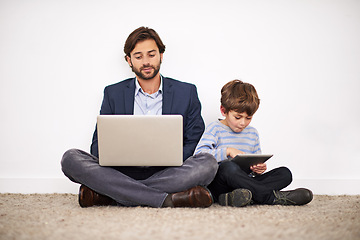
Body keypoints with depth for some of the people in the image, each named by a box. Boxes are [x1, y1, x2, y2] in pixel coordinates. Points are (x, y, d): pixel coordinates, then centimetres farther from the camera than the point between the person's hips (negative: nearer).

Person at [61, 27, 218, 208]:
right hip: (122, 172, 1)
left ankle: (105, 195, -30)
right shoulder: (113, 93, 13)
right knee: (71, 158, -24)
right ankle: (168, 199, -34)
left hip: (165, 173, 0)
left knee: (207, 163, -31)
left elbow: (194, 144, 8)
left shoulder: (187, 92, 10)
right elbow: (98, 145, 11)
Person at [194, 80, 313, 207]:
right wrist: (227, 151, -23)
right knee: (227, 166, -39)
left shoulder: (252, 133, 18)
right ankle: (271, 196, -29)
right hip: (220, 185, -6)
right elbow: (199, 155, -16)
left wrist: (259, 169, -3)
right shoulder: (215, 129, 0)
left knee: (285, 173, -12)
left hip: (246, 181, 6)